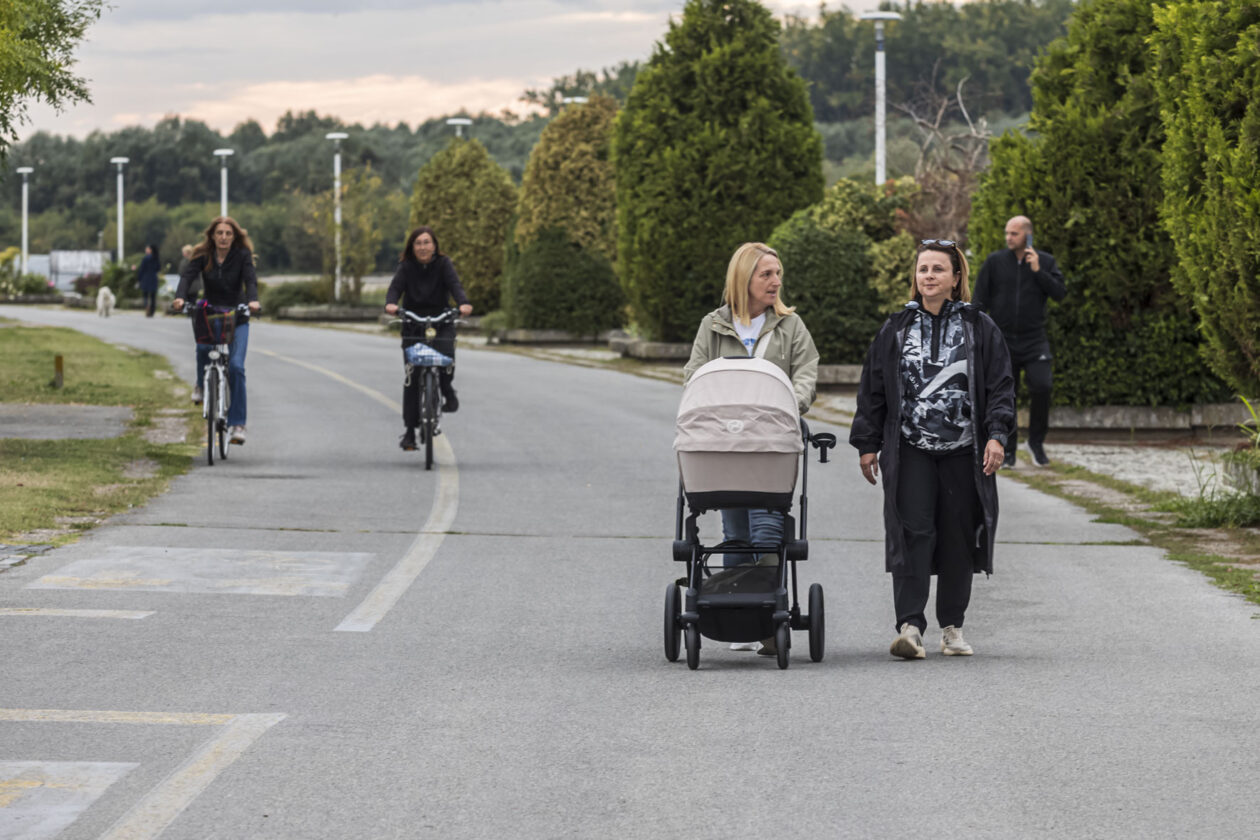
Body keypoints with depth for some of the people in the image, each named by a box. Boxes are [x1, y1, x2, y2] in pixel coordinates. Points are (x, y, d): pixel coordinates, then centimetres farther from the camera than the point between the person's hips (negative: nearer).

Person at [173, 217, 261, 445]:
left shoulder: (242, 255, -6)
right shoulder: (203, 256, -4)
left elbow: (250, 280, -20)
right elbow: (188, 275, -18)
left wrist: (252, 300, -42)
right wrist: (180, 297, -38)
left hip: (237, 317, -1)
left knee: (235, 366, -17)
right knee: (203, 347, -32)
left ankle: (237, 424, -12)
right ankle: (202, 384, 1)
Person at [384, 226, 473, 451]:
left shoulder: (443, 264, -1)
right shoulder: (406, 267, 0)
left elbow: (454, 285, -15)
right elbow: (396, 287, -13)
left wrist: (463, 303, -36)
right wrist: (391, 303, -36)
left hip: (441, 322, -1)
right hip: (413, 325, 1)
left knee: (446, 353, -32)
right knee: (412, 379, -4)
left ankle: (447, 392, -1)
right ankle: (409, 431, 1)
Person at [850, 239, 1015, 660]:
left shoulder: (980, 329, 6)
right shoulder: (896, 330, 10)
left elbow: (1001, 387, 4)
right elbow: (872, 391, 12)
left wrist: (996, 435, -9)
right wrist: (867, 444, 7)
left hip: (963, 451, 0)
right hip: (910, 450, 0)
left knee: (958, 537, 4)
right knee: (912, 533, -12)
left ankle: (952, 628, 17)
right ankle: (910, 626, -18)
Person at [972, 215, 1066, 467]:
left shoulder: (1046, 262, 4)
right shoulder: (994, 262, 2)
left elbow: (1060, 293, -5)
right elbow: (979, 300, 2)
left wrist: (1037, 271, -13)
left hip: (1034, 340, 0)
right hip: (1002, 340, 1)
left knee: (1041, 387, -16)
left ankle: (1036, 441, 3)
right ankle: (1008, 450, 13)